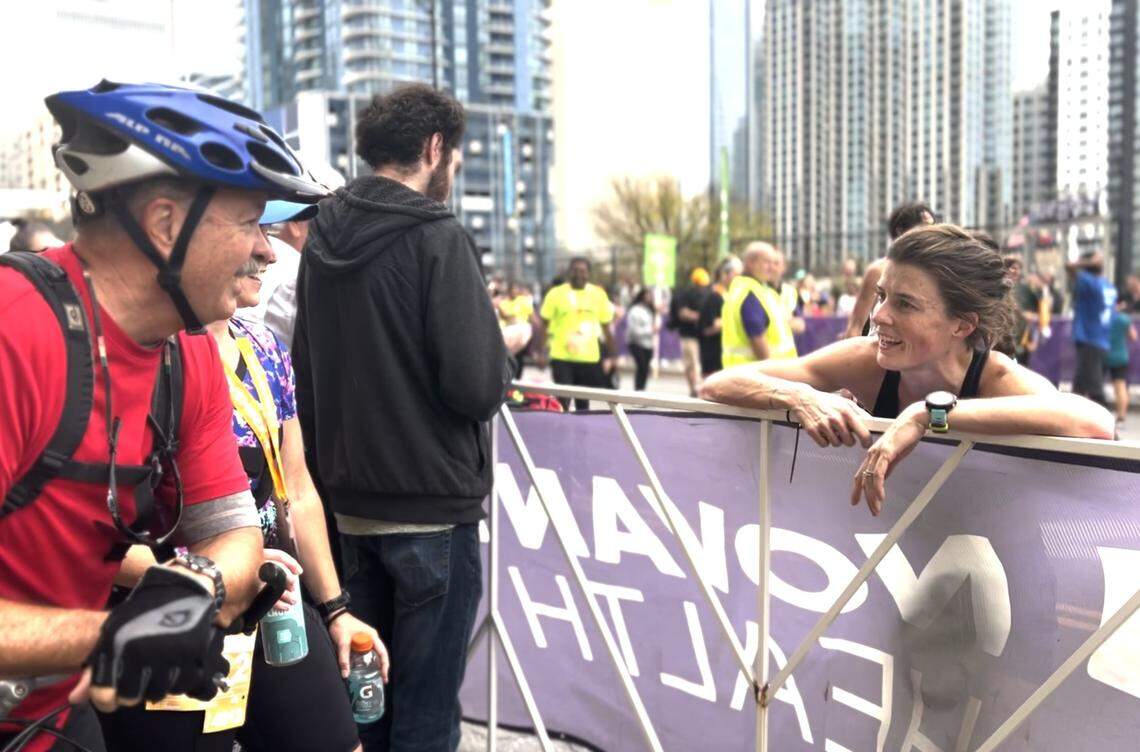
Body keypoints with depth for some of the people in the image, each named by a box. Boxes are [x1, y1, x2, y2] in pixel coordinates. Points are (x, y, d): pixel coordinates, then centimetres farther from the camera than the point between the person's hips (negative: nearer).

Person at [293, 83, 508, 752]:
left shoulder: (323, 239, 8)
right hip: (431, 504, -7)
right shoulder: (437, 236, -14)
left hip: (349, 502, 7)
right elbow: (479, 387, -21)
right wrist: (501, 357, 1)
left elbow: (307, 374, 13)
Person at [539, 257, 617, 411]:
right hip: (562, 358, -2)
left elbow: (606, 327, 8)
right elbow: (544, 324, 2)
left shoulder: (598, 294, 4)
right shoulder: (556, 294, -2)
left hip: (589, 358, 2)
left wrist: (611, 356, 7)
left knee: (583, 403, 12)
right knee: (563, 402, -4)